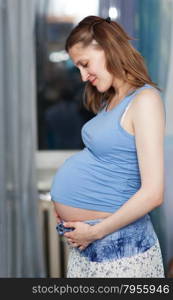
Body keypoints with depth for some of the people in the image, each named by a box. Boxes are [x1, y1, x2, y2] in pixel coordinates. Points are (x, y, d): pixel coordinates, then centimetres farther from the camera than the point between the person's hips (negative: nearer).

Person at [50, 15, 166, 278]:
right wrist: (69, 217, 1)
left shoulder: (145, 100, -14)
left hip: (116, 240, -8)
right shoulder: (111, 100, 12)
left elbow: (152, 193, -21)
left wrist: (95, 231, -14)